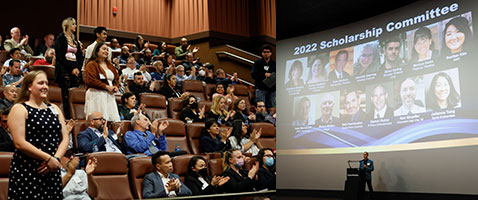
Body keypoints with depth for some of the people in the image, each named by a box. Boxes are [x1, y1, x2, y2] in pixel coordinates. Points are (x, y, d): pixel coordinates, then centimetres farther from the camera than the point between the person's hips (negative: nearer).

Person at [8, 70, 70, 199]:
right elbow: (19, 143, -13)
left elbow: (65, 138, 10)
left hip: (52, 171, 5)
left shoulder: (54, 109, 14)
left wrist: (56, 158, -8)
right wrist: (48, 158, -14)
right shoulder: (19, 109, -3)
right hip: (26, 171, -5)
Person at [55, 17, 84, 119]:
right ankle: (67, 119, -9)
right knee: (66, 97, -9)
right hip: (64, 70, -6)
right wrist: (71, 69, -11)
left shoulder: (75, 39, 21)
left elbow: (80, 56, 17)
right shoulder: (60, 38, 2)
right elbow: (60, 56, -6)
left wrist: (78, 68, 0)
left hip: (76, 70, 6)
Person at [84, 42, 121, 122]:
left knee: (113, 120, -1)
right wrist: (106, 87, -14)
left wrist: (116, 87, 1)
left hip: (110, 96, 7)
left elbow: (116, 79, 24)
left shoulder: (109, 65, 21)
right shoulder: (91, 64, -1)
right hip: (97, 95, -7)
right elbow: (91, 80, -13)